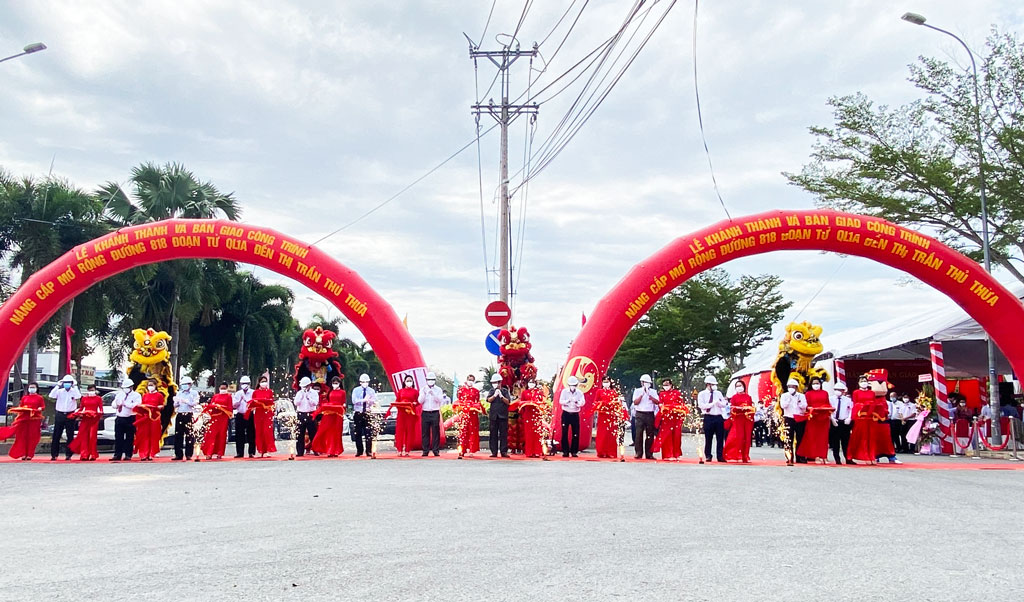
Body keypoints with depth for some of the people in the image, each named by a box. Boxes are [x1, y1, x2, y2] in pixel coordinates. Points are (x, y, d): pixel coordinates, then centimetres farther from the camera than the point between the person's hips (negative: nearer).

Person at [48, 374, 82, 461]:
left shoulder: (74, 391, 2)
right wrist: (58, 386, -9)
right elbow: (51, 396, -10)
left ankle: (68, 454, 7)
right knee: (56, 435, 2)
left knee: (70, 436, 2)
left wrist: (74, 387, -12)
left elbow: (78, 397, -17)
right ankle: (54, 454, 7)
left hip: (70, 415, -1)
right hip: (59, 415, 1)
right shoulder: (60, 391, 6)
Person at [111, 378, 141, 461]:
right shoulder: (119, 394, 19)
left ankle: (128, 455, 5)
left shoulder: (136, 395, 1)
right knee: (118, 438, 2)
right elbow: (114, 405, 19)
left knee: (129, 438, 0)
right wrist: (117, 404, -4)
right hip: (119, 418, 5)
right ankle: (117, 455, 5)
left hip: (130, 419, -4)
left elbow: (136, 405, -15)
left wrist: (125, 404, -13)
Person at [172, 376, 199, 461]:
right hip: (179, 415, 4)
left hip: (189, 415, -4)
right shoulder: (179, 393, 18)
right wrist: (177, 402, -6)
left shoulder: (194, 393, 6)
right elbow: (175, 405, 16)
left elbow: (195, 404, -6)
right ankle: (178, 454, 6)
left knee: (189, 435, -7)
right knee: (178, 435, 1)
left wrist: (185, 401, -16)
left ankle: (188, 455, -2)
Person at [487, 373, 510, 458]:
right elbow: (489, 400, -2)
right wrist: (495, 395, -18)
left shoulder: (505, 390, 6)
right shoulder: (492, 390, 10)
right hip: (493, 415, 1)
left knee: (503, 434, -2)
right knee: (493, 434, 2)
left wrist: (501, 396, -17)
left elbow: (508, 401, -3)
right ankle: (494, 452, 4)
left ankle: (504, 451, 1)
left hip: (503, 415, -1)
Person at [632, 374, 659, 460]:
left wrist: (649, 395, -9)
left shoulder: (653, 391, 13)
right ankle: (638, 453, -3)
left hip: (650, 414, 2)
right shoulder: (637, 391, 8)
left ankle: (649, 454, 4)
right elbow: (635, 402, -4)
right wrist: (642, 394, -9)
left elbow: (657, 402, -1)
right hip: (640, 414, -2)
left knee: (650, 434, 0)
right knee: (639, 434, -7)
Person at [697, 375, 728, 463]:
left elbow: (724, 404, 7)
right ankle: (708, 456, 9)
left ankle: (720, 456, 4)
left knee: (720, 438, 1)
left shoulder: (718, 393, 15)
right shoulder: (702, 394, 4)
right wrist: (713, 403, -13)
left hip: (719, 417, 3)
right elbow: (702, 405, -10)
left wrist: (718, 402, -12)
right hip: (708, 417, -3)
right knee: (708, 438, 1)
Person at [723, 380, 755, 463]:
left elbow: (752, 408, 15)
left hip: (748, 419, 2)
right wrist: (742, 408, -13)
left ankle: (745, 457, 1)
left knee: (747, 437, -2)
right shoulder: (734, 397, 8)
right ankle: (738, 456, -8)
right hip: (738, 419, -2)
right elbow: (732, 408, 0)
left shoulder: (748, 397, 15)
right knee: (739, 437, -9)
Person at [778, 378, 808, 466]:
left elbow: (804, 406, -1)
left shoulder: (801, 396, 10)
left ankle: (800, 457, 11)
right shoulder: (784, 395, 7)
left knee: (800, 438, 4)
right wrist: (789, 398, -11)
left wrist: (799, 403, -15)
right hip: (789, 418, -2)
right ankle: (789, 458, -12)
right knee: (789, 439, -9)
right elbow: (783, 405, -8)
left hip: (800, 419, 2)